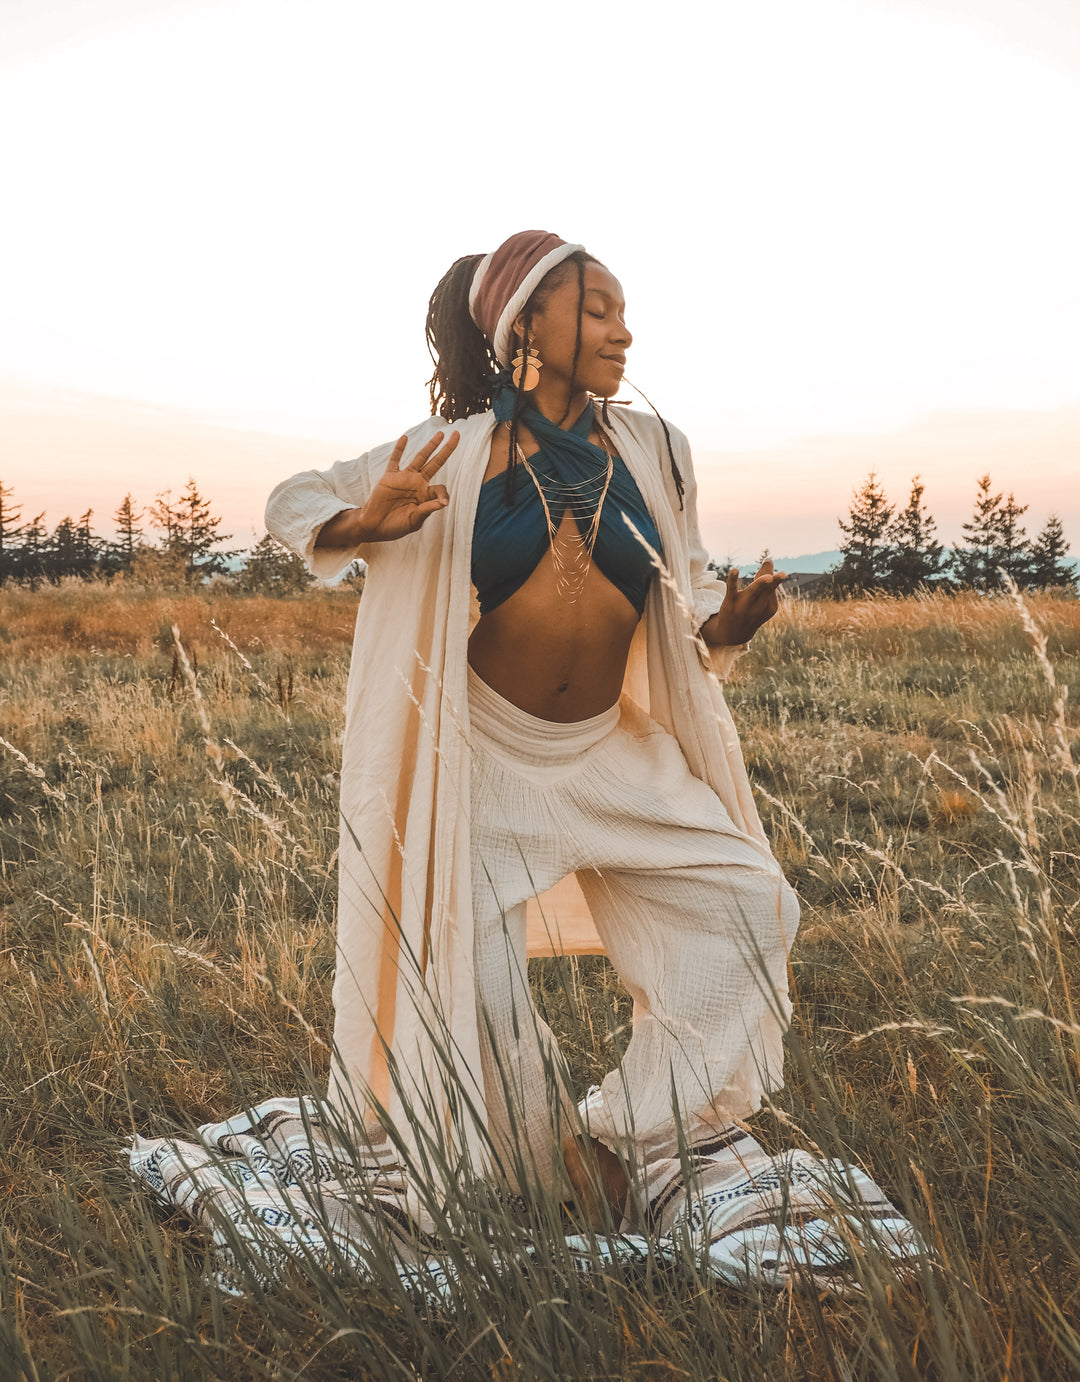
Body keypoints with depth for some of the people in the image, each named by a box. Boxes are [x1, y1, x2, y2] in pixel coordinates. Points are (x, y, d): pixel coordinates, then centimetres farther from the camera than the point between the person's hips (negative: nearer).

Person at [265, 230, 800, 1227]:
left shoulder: (652, 450, -1)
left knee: (753, 905, -7)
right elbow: (293, 503, 1)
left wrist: (730, 622, -18)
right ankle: (549, 1161, 26)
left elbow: (686, 595, 6)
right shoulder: (454, 454, -8)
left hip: (613, 755, 3)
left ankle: (622, 1127, 5)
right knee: (480, 987, -1)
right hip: (487, 757, -3)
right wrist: (366, 525, -22)